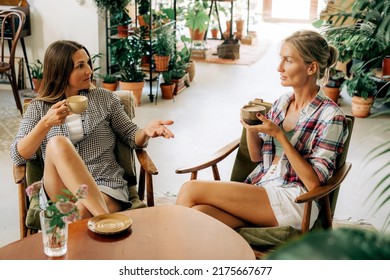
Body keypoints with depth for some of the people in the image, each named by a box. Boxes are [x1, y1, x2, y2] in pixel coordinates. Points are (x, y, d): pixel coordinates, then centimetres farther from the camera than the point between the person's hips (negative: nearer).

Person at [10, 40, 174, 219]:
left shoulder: (104, 98, 14)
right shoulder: (38, 108, 11)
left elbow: (131, 137, 15)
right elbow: (18, 156, 1)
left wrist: (146, 132, -9)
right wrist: (46, 124, -15)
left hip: (105, 185, -2)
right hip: (60, 190, 2)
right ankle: (104, 218, -40)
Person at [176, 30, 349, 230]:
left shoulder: (330, 116, -8)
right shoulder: (282, 103, 13)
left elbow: (313, 182, -13)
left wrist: (279, 135, -18)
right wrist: (250, 126, -2)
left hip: (293, 201, -6)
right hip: (259, 187, 6)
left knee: (191, 190, -19)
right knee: (198, 213, -26)